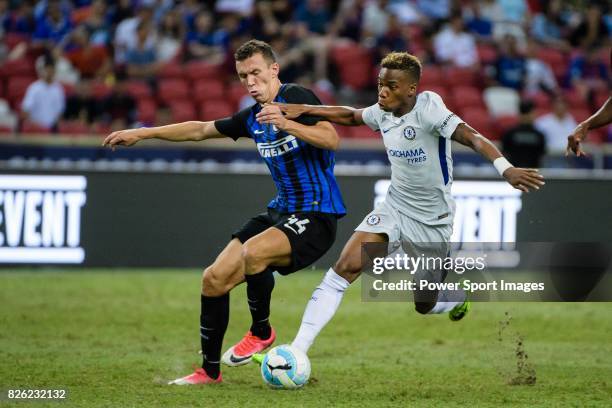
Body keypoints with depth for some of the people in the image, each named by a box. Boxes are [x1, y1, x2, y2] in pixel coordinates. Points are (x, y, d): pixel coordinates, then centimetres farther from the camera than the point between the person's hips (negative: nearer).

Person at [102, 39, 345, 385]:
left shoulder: (296, 98, -10)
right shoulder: (252, 117, 13)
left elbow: (331, 139, -24)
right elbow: (201, 130, 26)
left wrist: (287, 124, -36)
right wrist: (143, 133, 26)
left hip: (316, 216, -8)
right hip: (281, 212, 8)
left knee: (253, 252, -33)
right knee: (215, 279, -1)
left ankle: (261, 331, -7)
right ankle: (210, 371, 11)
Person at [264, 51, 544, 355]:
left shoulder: (428, 110, -22)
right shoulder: (383, 113, -4)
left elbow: (471, 137, -34)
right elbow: (350, 116, 17)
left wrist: (505, 168, -50)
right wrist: (302, 110, 6)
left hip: (433, 221, -4)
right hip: (394, 208, 4)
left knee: (425, 305, 10)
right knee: (345, 268, -17)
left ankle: (457, 298, 49)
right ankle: (298, 350, -18)